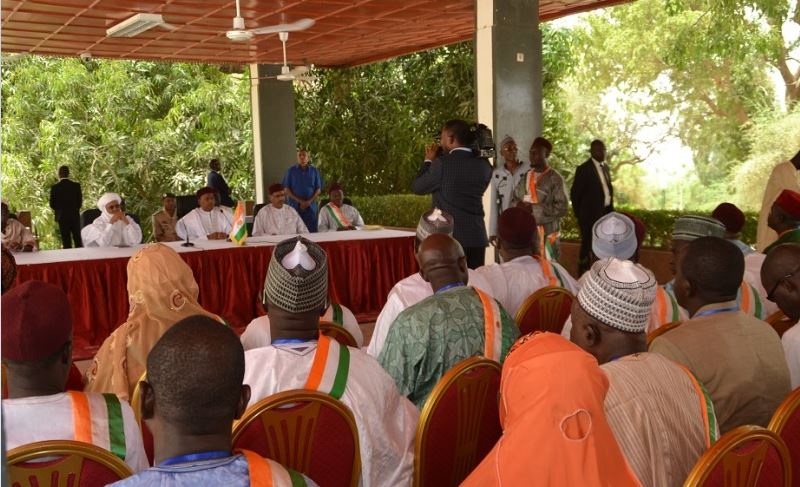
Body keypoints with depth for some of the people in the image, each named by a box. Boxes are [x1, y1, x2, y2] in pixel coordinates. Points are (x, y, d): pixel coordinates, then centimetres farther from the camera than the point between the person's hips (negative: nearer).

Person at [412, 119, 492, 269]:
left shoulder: (443, 163, -11)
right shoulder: (483, 165, 4)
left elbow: (417, 187, -1)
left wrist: (428, 161, 13)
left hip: (449, 237, -5)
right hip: (477, 237, 5)